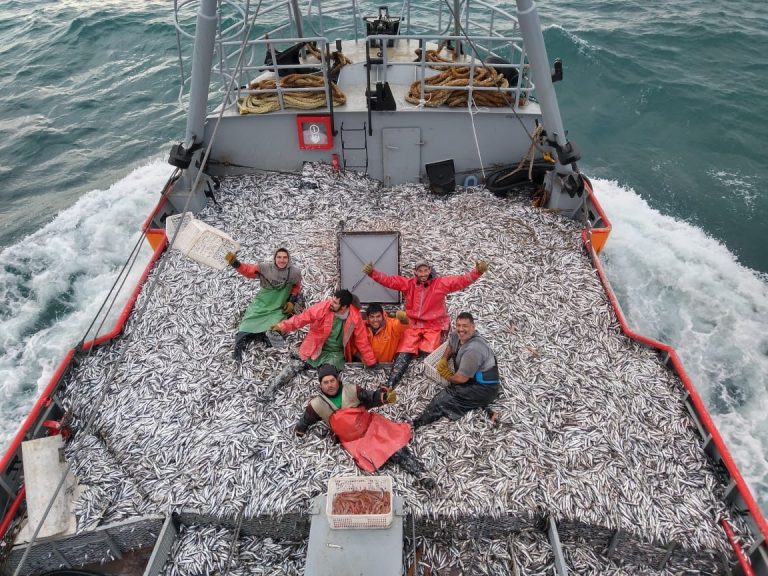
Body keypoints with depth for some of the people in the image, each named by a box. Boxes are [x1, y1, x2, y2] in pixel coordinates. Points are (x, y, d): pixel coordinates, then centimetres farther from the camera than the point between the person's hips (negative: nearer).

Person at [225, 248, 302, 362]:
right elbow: (248, 270, -3)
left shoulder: (294, 272, -10)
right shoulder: (265, 267, -12)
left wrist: (292, 302, 2)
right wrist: (235, 263, -20)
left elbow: (296, 286, 9)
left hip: (279, 309, 0)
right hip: (261, 304, 1)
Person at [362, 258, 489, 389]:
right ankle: (389, 385, -12)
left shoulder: (441, 283, -5)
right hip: (412, 325, 1)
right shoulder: (408, 283, 2)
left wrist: (477, 271, -29)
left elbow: (462, 280, -14)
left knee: (430, 354, -23)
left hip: (433, 326, -1)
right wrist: (372, 272, -18)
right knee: (404, 354, -9)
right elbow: (388, 280, -3)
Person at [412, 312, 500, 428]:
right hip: (473, 379, 9)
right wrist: (443, 361, 2)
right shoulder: (457, 335, -4)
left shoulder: (473, 350, -30)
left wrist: (448, 376, -2)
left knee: (443, 399, -15)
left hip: (484, 389, -9)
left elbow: (461, 379, -24)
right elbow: (450, 345, 21)